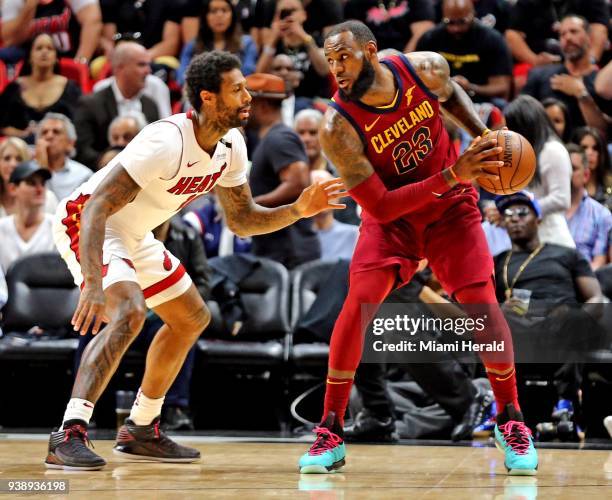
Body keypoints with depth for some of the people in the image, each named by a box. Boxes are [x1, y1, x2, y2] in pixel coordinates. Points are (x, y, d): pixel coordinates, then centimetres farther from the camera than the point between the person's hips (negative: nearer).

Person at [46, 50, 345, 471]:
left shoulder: (231, 145, -5)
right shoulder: (168, 141, -32)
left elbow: (242, 220, 6)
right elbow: (97, 207, -36)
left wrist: (298, 210, -11)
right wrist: (93, 285, -46)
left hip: (134, 237, 10)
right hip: (85, 225, -10)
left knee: (193, 318, 16)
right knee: (130, 311, -32)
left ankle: (141, 430, 26)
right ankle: (70, 433, -34)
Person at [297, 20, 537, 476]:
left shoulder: (427, 68, -19)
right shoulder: (339, 127, -27)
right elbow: (378, 207, -28)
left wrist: (483, 133, -7)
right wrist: (451, 175, -34)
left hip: (451, 207, 2)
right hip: (391, 214, -2)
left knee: (480, 300, -10)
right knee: (359, 299, -21)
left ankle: (511, 422, 8)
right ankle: (331, 433, -11)